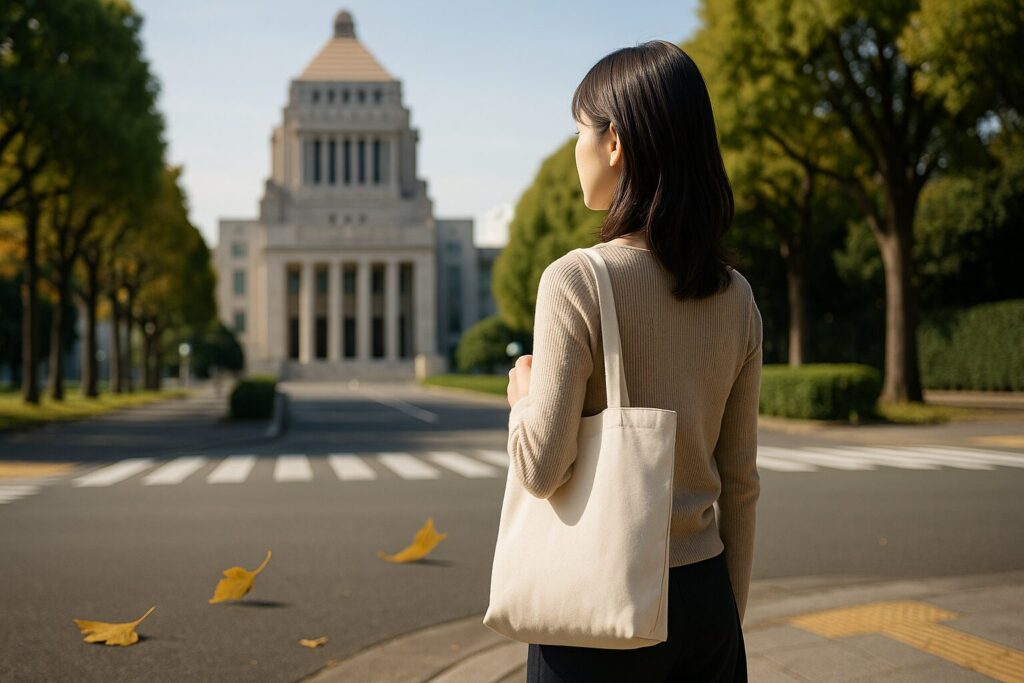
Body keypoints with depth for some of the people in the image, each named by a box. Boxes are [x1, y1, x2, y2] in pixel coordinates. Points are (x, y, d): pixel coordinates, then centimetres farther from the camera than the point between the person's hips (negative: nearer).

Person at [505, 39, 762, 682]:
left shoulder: (578, 280, -15)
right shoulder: (736, 297, 2)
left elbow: (542, 468, -17)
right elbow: (739, 482, 7)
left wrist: (522, 396, 4)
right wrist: (728, 617, 16)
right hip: (704, 598, 5)